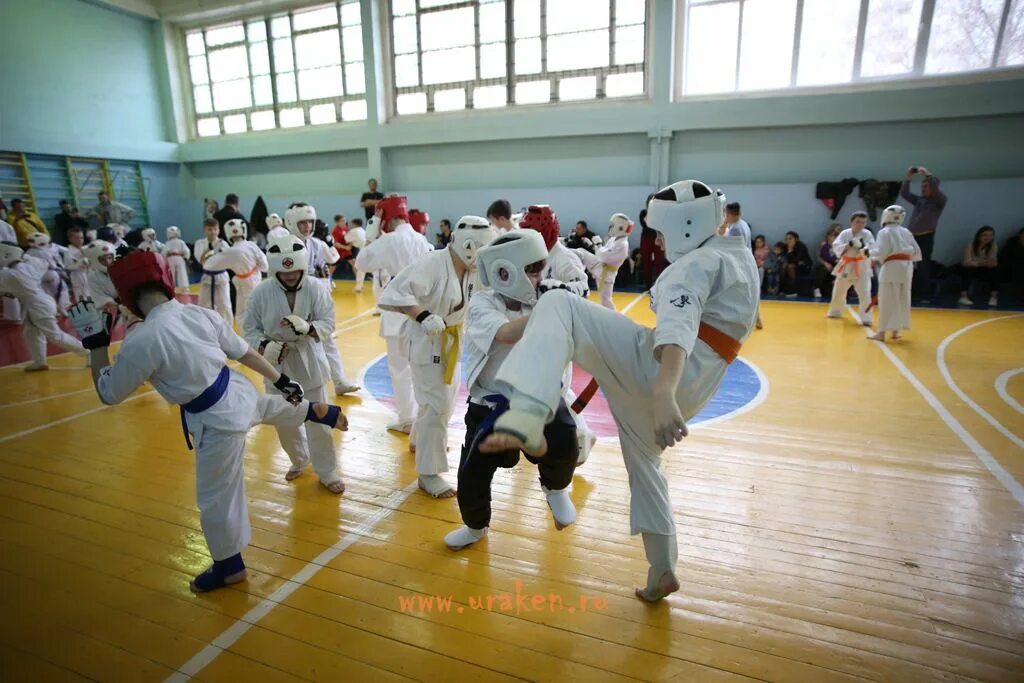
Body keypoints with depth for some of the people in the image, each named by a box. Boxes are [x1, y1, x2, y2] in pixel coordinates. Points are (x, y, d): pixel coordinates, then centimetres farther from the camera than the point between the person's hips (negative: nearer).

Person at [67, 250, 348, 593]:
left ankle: (229, 566, 36)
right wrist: (281, 380, 13)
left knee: (216, 498, 15)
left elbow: (108, 394, -8)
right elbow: (245, 353, 2)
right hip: (239, 393, 5)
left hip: (217, 421, -5)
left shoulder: (140, 342, -24)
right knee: (271, 405, 42)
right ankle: (320, 411, 63)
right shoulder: (200, 313, -8)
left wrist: (95, 341, -2)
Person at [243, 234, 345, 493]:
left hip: (309, 363, -2)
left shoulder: (316, 288, -13)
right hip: (277, 365, 2)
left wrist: (307, 327, -31)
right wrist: (264, 346, -23)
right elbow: (249, 329, -3)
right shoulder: (261, 292, -11)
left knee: (317, 420, 7)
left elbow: (328, 323, -11)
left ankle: (327, 471, 25)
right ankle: (299, 459, 45)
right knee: (284, 421, 17)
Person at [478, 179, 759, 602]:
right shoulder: (735, 254, 24)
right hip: (689, 389, 10)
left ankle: (527, 418, -43)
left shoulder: (698, 262, -6)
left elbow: (679, 328, -26)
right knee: (643, 461, 29)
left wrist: (663, 394, -41)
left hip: (656, 370, -10)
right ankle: (662, 571, 39)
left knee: (557, 306, -20)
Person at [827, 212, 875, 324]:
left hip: (861, 267, -3)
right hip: (846, 266, 3)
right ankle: (835, 312, 42)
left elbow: (872, 248, -21)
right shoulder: (845, 233, -2)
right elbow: (836, 246, -11)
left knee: (864, 293, -14)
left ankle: (866, 319, -8)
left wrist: (866, 251, -44)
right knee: (838, 291, 18)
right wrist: (848, 245, -28)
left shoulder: (867, 234, -9)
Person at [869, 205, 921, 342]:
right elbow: (917, 252, 13)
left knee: (887, 301, -4)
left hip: (891, 267, -6)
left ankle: (881, 333, -3)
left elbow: (881, 251, -15)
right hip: (907, 267, 7)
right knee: (902, 300, 13)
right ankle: (896, 331, 20)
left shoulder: (884, 232, -6)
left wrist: (872, 253, 4)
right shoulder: (906, 232, 13)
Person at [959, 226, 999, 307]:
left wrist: (991, 263, -39)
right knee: (967, 270, -34)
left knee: (995, 270, -27)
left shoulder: (994, 246, -9)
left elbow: (994, 263, -15)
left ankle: (994, 297, -22)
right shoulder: (970, 245, -17)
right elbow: (967, 262, -25)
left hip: (984, 270, 3)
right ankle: (963, 296, -34)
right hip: (972, 269, -3)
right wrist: (979, 263, -45)